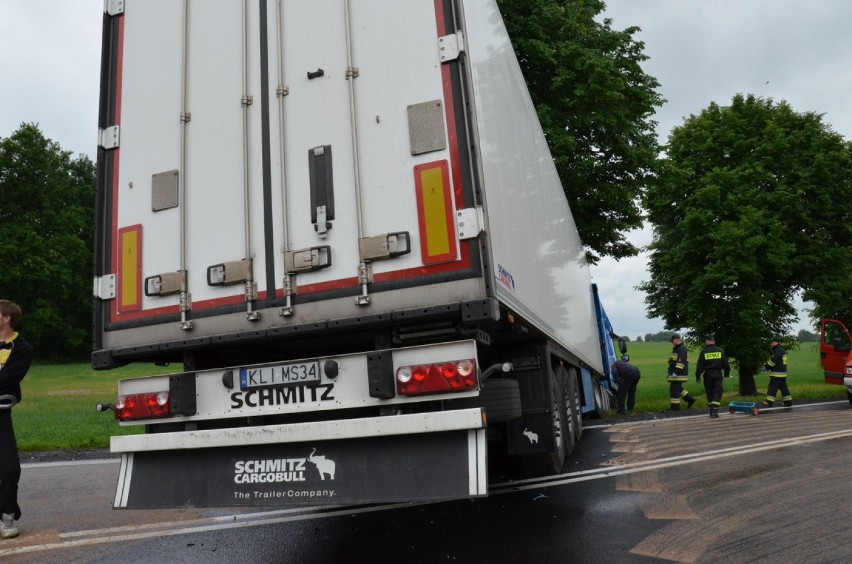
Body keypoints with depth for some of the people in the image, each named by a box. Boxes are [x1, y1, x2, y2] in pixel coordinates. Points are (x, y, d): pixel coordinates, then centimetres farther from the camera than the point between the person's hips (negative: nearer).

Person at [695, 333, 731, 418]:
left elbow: (699, 365, -4)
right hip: (718, 374, 0)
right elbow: (725, 363, 7)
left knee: (709, 393, 11)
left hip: (708, 374, 0)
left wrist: (697, 375, 5)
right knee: (717, 392, 1)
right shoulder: (720, 350, 1)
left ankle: (711, 409, 16)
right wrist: (727, 373, 20)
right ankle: (715, 410, -13)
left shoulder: (703, 352, -4)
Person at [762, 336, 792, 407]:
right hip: (783, 373, 10)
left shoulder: (778, 351, -16)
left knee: (772, 387, -7)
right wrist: (768, 366, 7)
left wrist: (766, 367, -8)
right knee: (783, 387, 13)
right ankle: (788, 401, 15)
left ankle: (769, 402, -7)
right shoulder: (782, 350, 17)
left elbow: (773, 361, -21)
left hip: (777, 374, -10)